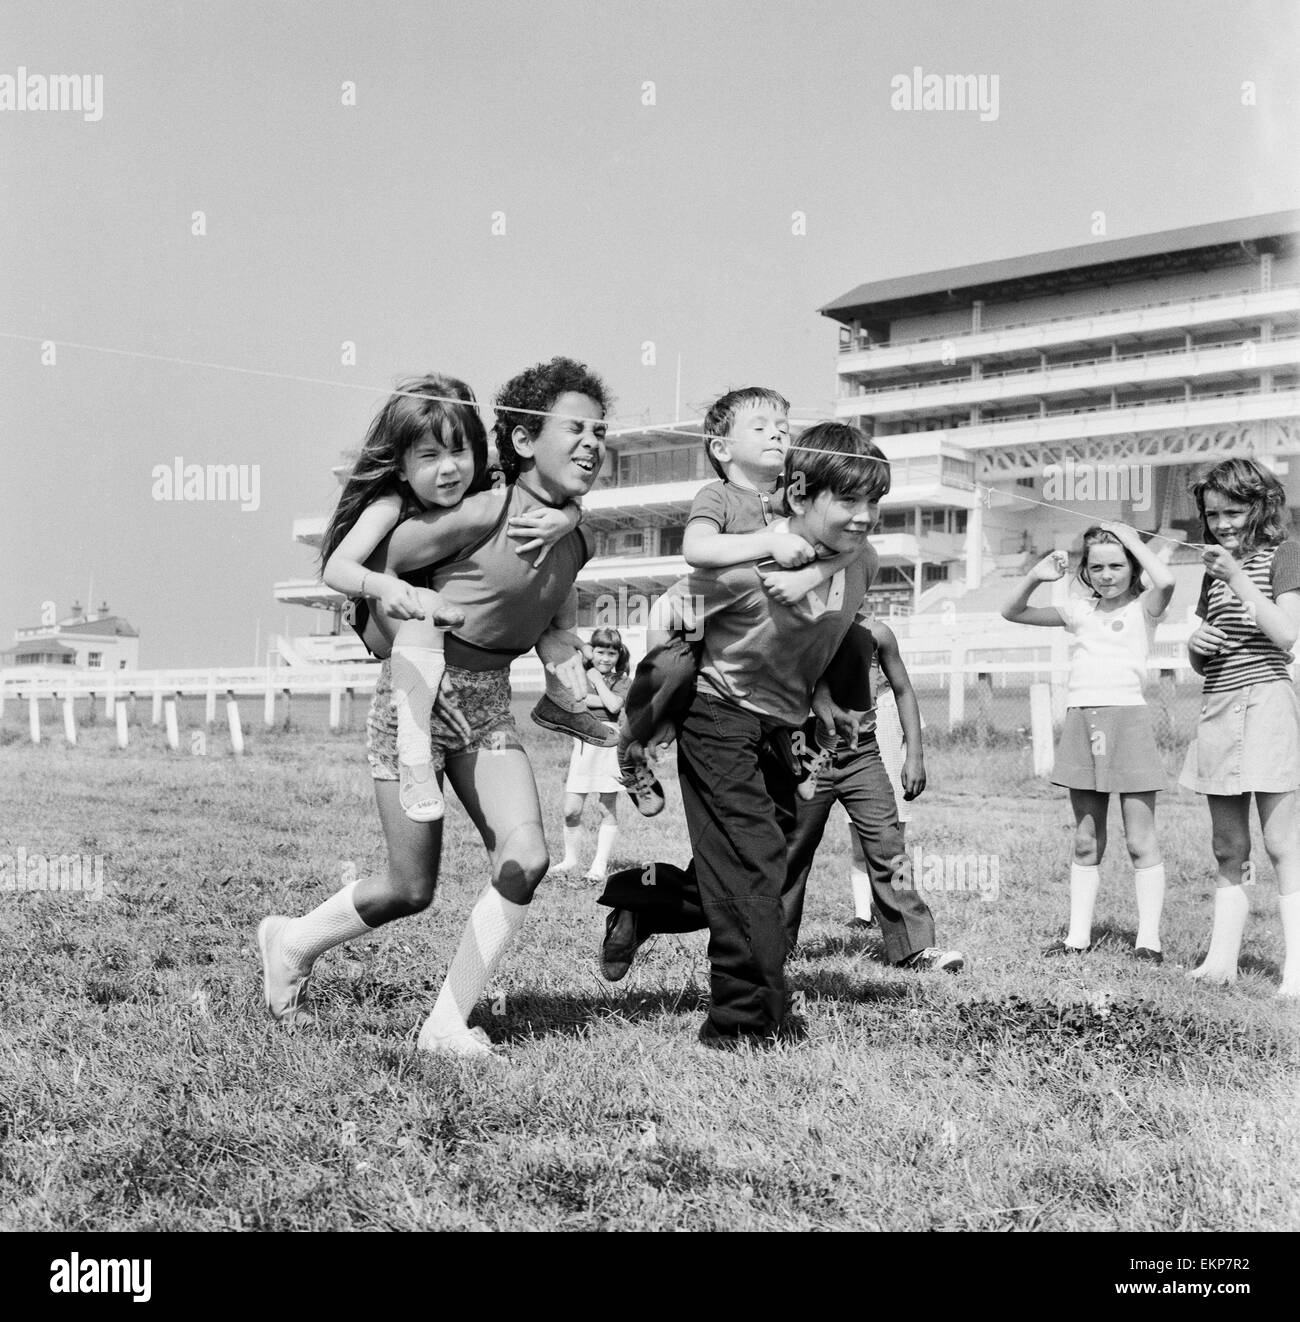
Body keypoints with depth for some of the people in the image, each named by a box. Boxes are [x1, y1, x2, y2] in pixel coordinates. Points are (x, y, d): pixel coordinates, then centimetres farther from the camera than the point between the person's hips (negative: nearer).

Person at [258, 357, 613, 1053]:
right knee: (411, 889, -2)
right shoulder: (485, 513, -19)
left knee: (526, 859, -12)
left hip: (490, 706, 7)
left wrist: (580, 683, -3)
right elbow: (381, 564, -13)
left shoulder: (573, 542, 4)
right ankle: (292, 940, 27)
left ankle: (448, 1020, 1)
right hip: (420, 693, -6)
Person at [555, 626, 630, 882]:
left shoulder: (620, 681, 5)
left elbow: (614, 706, -14)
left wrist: (597, 680, -5)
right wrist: (601, 700, -13)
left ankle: (600, 864, 6)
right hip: (582, 745, 2)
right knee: (571, 810, 1)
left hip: (609, 744, -2)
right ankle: (571, 860, 16)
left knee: (608, 808, 2)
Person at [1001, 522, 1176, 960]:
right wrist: (1034, 578, 1)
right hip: (1081, 722, 5)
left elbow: (1165, 581, -21)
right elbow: (1012, 613, 19)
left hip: (1127, 718, -5)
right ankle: (1078, 935, 13)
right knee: (1086, 842, 10)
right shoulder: (1080, 612, 15)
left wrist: (1132, 539, -8)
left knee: (1141, 841, -1)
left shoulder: (1143, 607, 3)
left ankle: (1149, 938, 3)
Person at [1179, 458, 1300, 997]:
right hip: (1217, 708, 7)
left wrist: (1238, 577, -16)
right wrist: (1196, 644, -2)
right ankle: (1221, 958, 10)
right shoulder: (1215, 570, 18)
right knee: (1228, 850, 8)